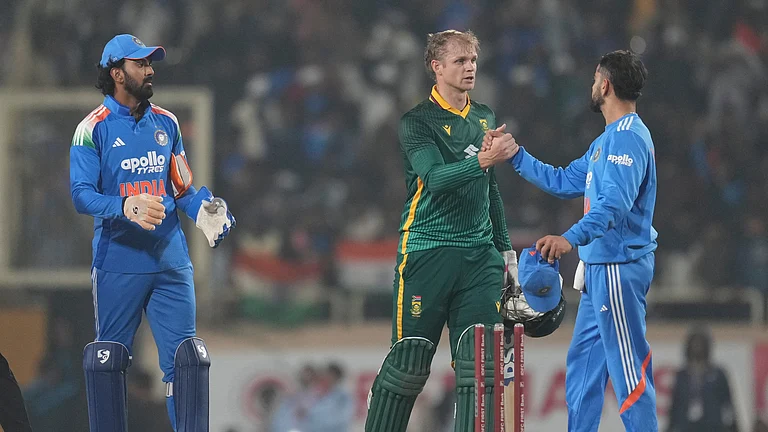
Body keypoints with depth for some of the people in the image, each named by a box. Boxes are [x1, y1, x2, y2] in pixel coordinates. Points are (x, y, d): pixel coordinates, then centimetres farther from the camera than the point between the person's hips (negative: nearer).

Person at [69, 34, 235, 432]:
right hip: (117, 264, -4)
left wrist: (206, 212, -3)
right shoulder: (93, 129, -2)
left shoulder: (166, 124, 13)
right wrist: (125, 208, -28)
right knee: (107, 361, 1)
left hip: (170, 262, 4)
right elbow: (81, 194, -11)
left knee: (185, 359, -2)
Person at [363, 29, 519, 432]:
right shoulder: (417, 122, -5)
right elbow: (435, 178, -21)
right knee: (409, 359, -4)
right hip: (426, 252, -5)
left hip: (479, 255, 5)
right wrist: (482, 160, -35)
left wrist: (504, 247, 22)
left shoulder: (485, 118, 15)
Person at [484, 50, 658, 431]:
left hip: (619, 266, -11)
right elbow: (563, 182, 26)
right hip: (599, 268, 11)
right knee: (583, 362, 14)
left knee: (628, 368, -11)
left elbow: (615, 203, -29)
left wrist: (572, 238, -41)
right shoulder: (607, 140, 19)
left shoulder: (628, 138, -15)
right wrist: (513, 155, 25)